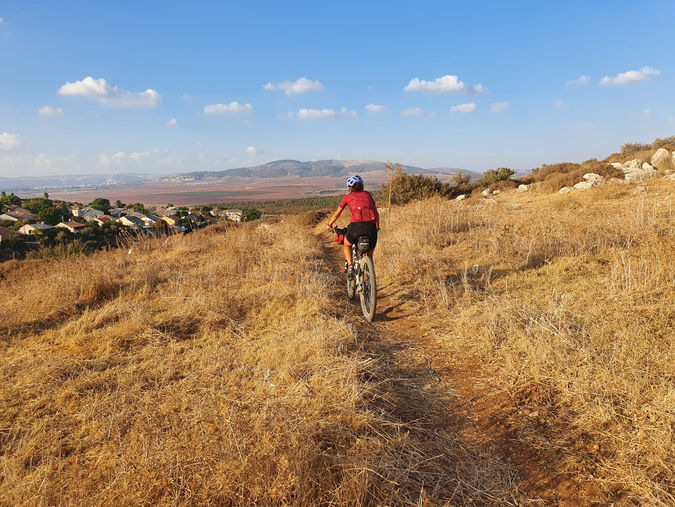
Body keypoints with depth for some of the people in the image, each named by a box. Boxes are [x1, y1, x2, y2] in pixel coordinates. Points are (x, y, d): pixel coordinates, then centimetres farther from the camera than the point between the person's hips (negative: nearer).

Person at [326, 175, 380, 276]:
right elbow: (376, 213, 33)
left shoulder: (348, 197, 19)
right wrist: (377, 227, 49)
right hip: (371, 227, 2)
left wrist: (329, 225, 47)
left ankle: (350, 265, 9)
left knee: (347, 245, 31)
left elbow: (336, 214, 29)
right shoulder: (368, 195, 25)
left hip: (356, 226, -2)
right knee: (369, 255, 24)